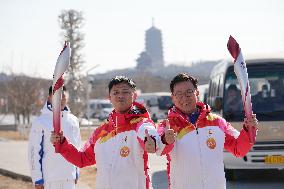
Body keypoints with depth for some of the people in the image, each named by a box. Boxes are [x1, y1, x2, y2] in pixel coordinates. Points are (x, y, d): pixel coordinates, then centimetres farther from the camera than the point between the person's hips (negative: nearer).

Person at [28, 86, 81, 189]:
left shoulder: (73, 120, 8)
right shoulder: (40, 122, -7)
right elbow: (34, 151, -8)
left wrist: (76, 173, 13)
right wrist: (37, 179, -11)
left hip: (69, 177, 4)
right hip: (49, 177, -4)